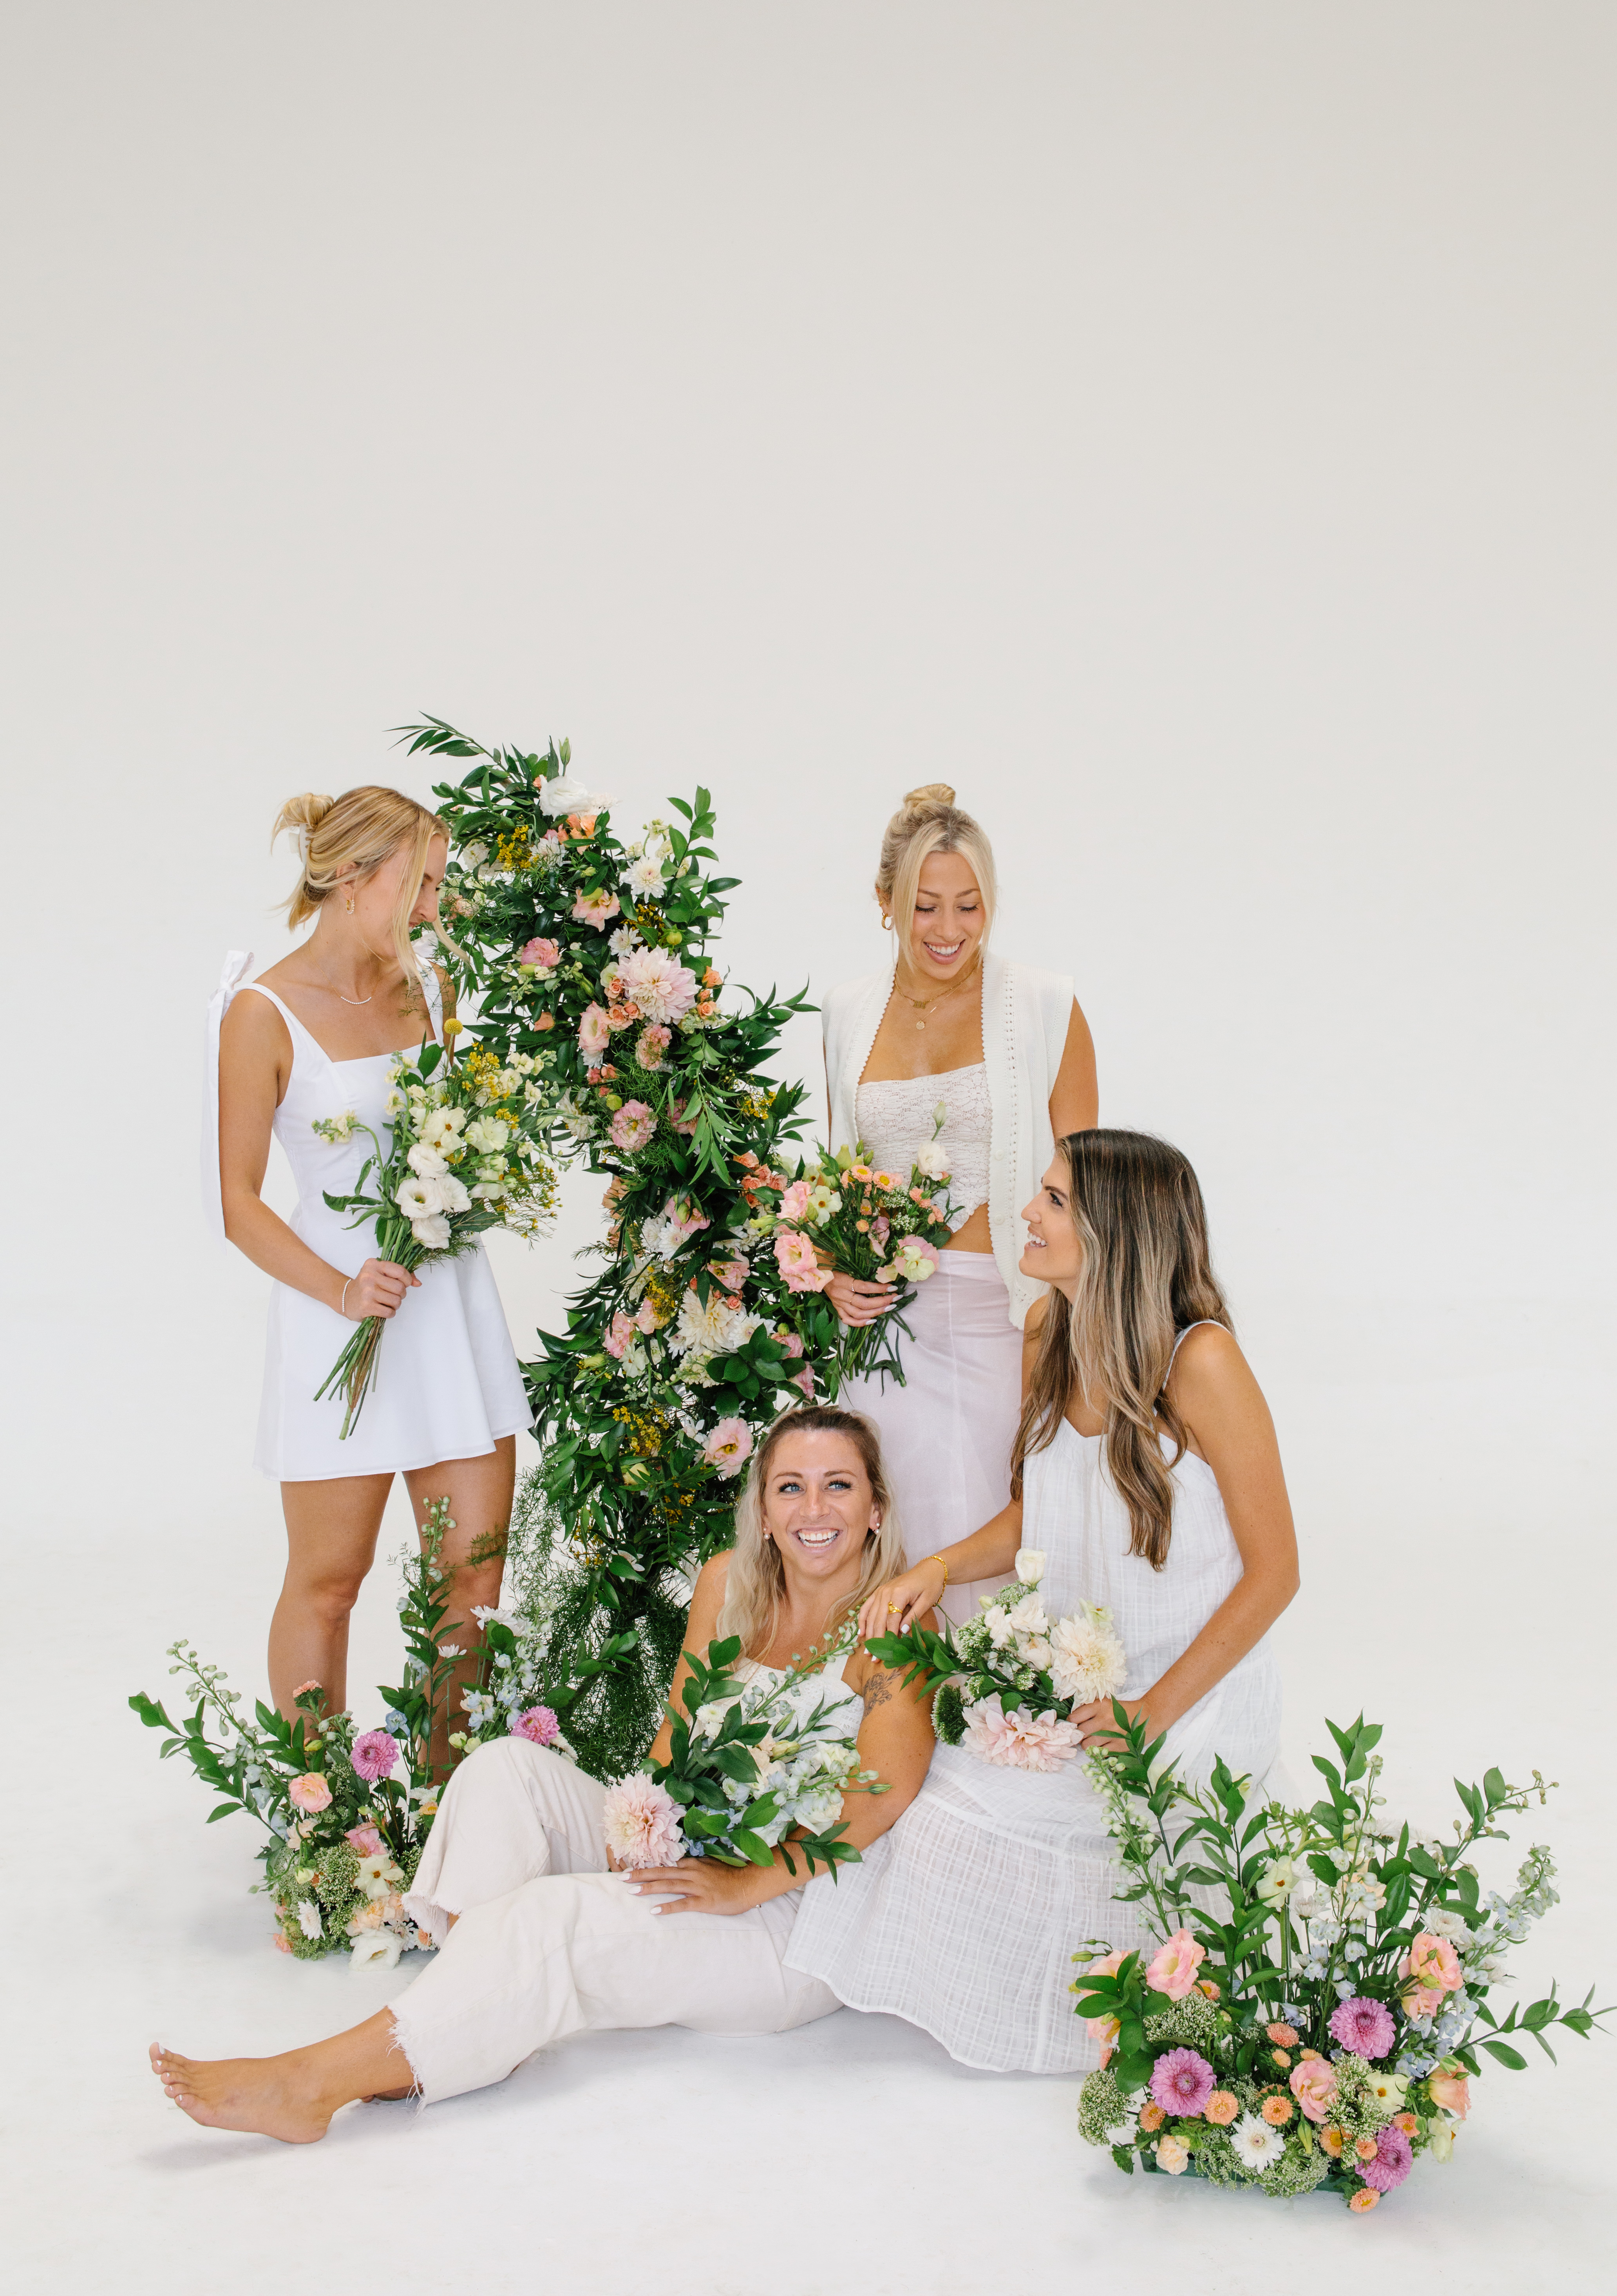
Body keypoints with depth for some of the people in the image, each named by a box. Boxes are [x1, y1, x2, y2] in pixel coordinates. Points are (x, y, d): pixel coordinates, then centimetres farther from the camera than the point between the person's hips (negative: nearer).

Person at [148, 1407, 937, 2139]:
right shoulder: (730, 1581, 6)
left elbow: (882, 1794, -24)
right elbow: (679, 1737, 7)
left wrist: (753, 1882, -26)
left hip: (801, 1918, -7)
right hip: (696, 1858, 7)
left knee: (560, 1918, -28)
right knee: (508, 1768, -12)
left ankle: (313, 2080, -27)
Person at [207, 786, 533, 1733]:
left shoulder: (432, 989, 6)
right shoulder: (265, 1013, -8)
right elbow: (237, 1200, -8)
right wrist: (340, 1291, -19)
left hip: (452, 1299, 5)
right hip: (340, 1314, -5)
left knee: (475, 1569, 6)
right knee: (328, 1579, 5)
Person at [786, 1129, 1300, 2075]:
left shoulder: (1200, 1361, -19)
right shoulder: (1056, 1335, 2)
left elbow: (1274, 1572, -15)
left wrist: (1155, 1710, -18)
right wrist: (938, 1568, -6)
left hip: (1194, 1700, -6)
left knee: (959, 1813, -22)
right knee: (921, 1780, -15)